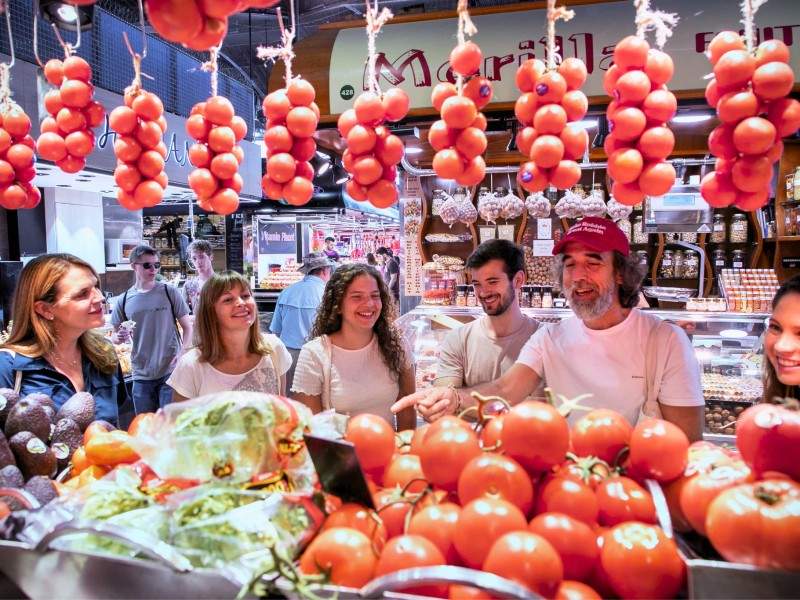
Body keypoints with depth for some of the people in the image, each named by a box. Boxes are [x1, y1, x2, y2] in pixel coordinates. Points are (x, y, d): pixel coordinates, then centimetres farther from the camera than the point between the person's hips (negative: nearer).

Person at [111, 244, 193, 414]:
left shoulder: (169, 292, -2)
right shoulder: (123, 300, 4)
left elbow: (187, 326, 0)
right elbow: (116, 336, 12)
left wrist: (183, 352, -16)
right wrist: (119, 337, -11)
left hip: (171, 371, -3)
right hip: (141, 375, 3)